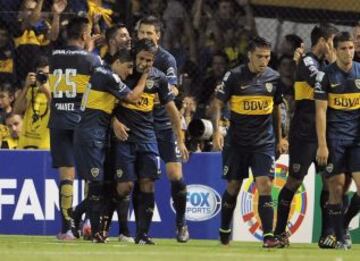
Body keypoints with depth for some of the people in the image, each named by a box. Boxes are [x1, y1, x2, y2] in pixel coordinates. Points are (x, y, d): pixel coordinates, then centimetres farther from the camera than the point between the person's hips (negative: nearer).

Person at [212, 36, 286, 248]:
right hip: (237, 141, -1)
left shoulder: (274, 77, 2)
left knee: (265, 185, -12)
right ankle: (224, 230, 29)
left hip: (264, 142, 1)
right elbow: (218, 103, -3)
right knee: (233, 186, 9)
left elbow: (278, 108, 14)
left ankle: (268, 235, -16)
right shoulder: (234, 76, -7)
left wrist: (281, 137, 12)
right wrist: (217, 130, -16)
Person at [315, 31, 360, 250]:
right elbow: (321, 111, -4)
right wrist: (322, 145, -10)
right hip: (334, 138, -2)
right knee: (336, 187, -2)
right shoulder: (326, 76, -3)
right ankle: (340, 237, 8)